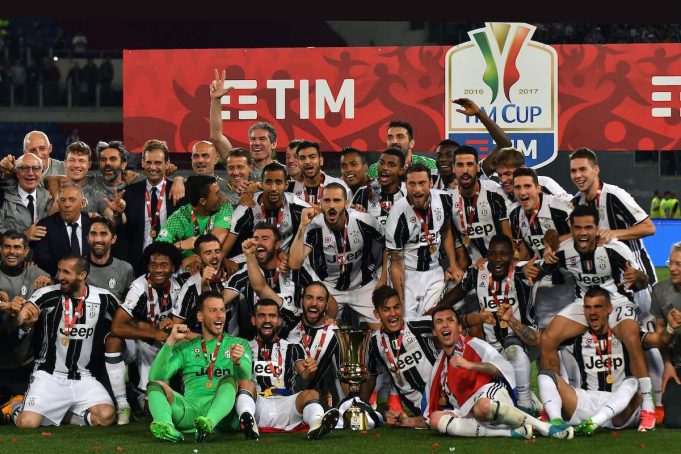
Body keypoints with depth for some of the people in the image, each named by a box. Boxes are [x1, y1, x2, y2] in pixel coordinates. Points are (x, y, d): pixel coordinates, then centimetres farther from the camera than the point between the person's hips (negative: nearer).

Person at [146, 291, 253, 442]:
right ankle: (165, 425, -53)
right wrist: (171, 341, 1)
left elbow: (244, 377, 0)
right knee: (156, 384, -20)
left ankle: (209, 423, -59)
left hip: (222, 411, -2)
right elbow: (155, 377, 9)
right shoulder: (186, 348, 23)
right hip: (191, 406, 2)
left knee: (228, 379, -30)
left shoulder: (239, 344, 21)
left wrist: (237, 362, -24)